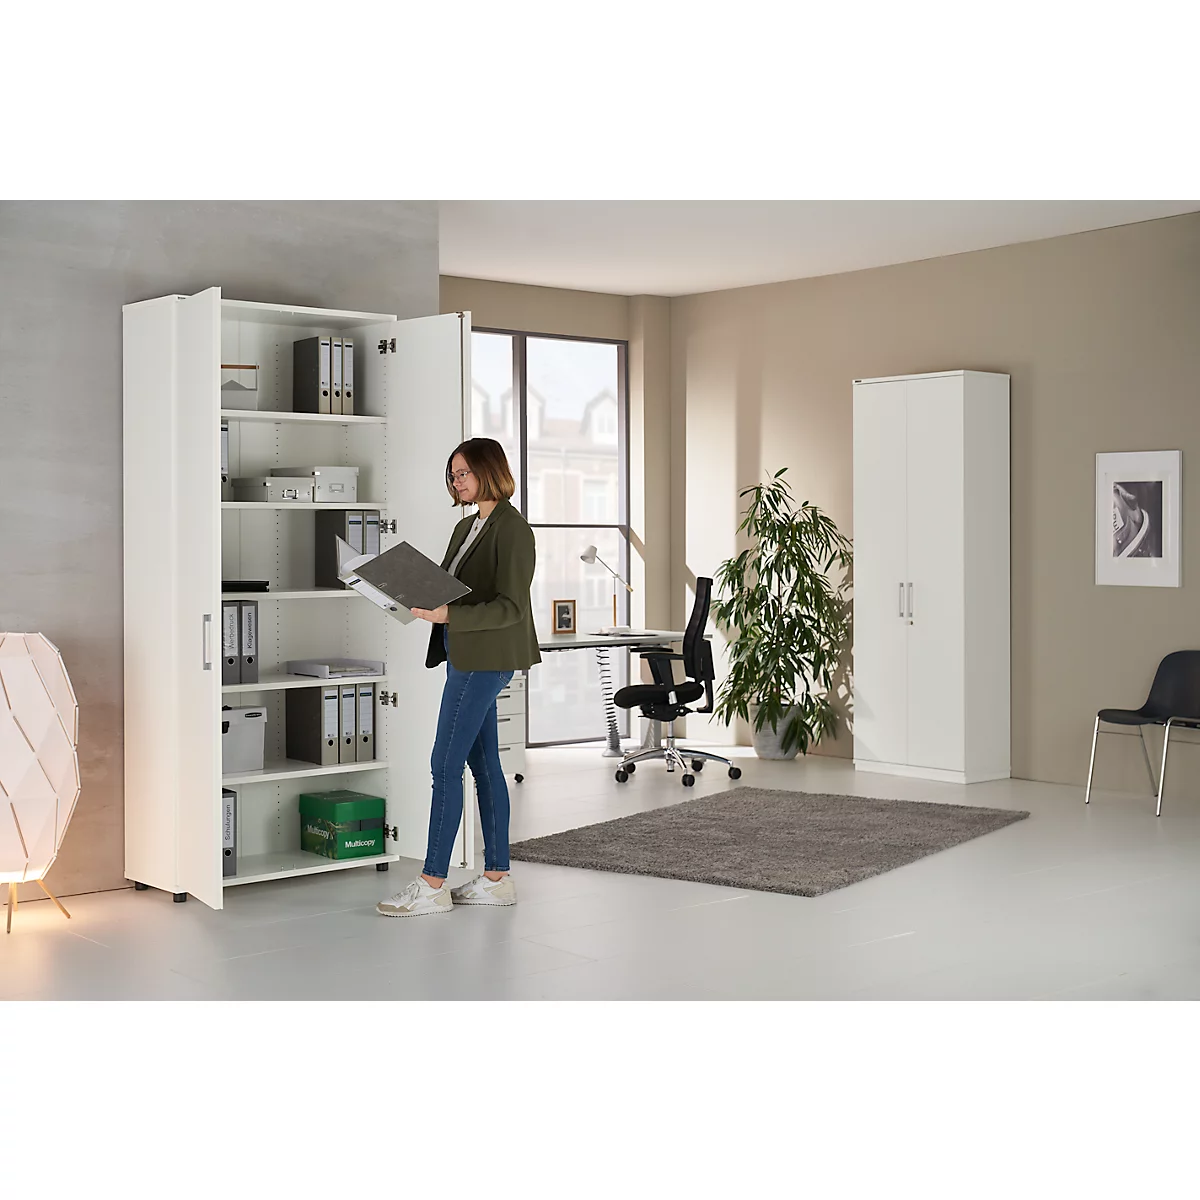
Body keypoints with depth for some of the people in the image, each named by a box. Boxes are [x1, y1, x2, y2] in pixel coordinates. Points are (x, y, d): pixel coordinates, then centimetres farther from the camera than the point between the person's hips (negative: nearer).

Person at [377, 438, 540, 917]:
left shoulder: (512, 529, -13)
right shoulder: (466, 527, 16)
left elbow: (510, 608, -19)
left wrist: (449, 615, -27)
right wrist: (424, 602, -2)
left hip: (484, 659, -10)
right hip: (468, 657, 10)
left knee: (446, 765, -8)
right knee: (483, 763, 11)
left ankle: (432, 885, -3)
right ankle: (497, 877, 16)